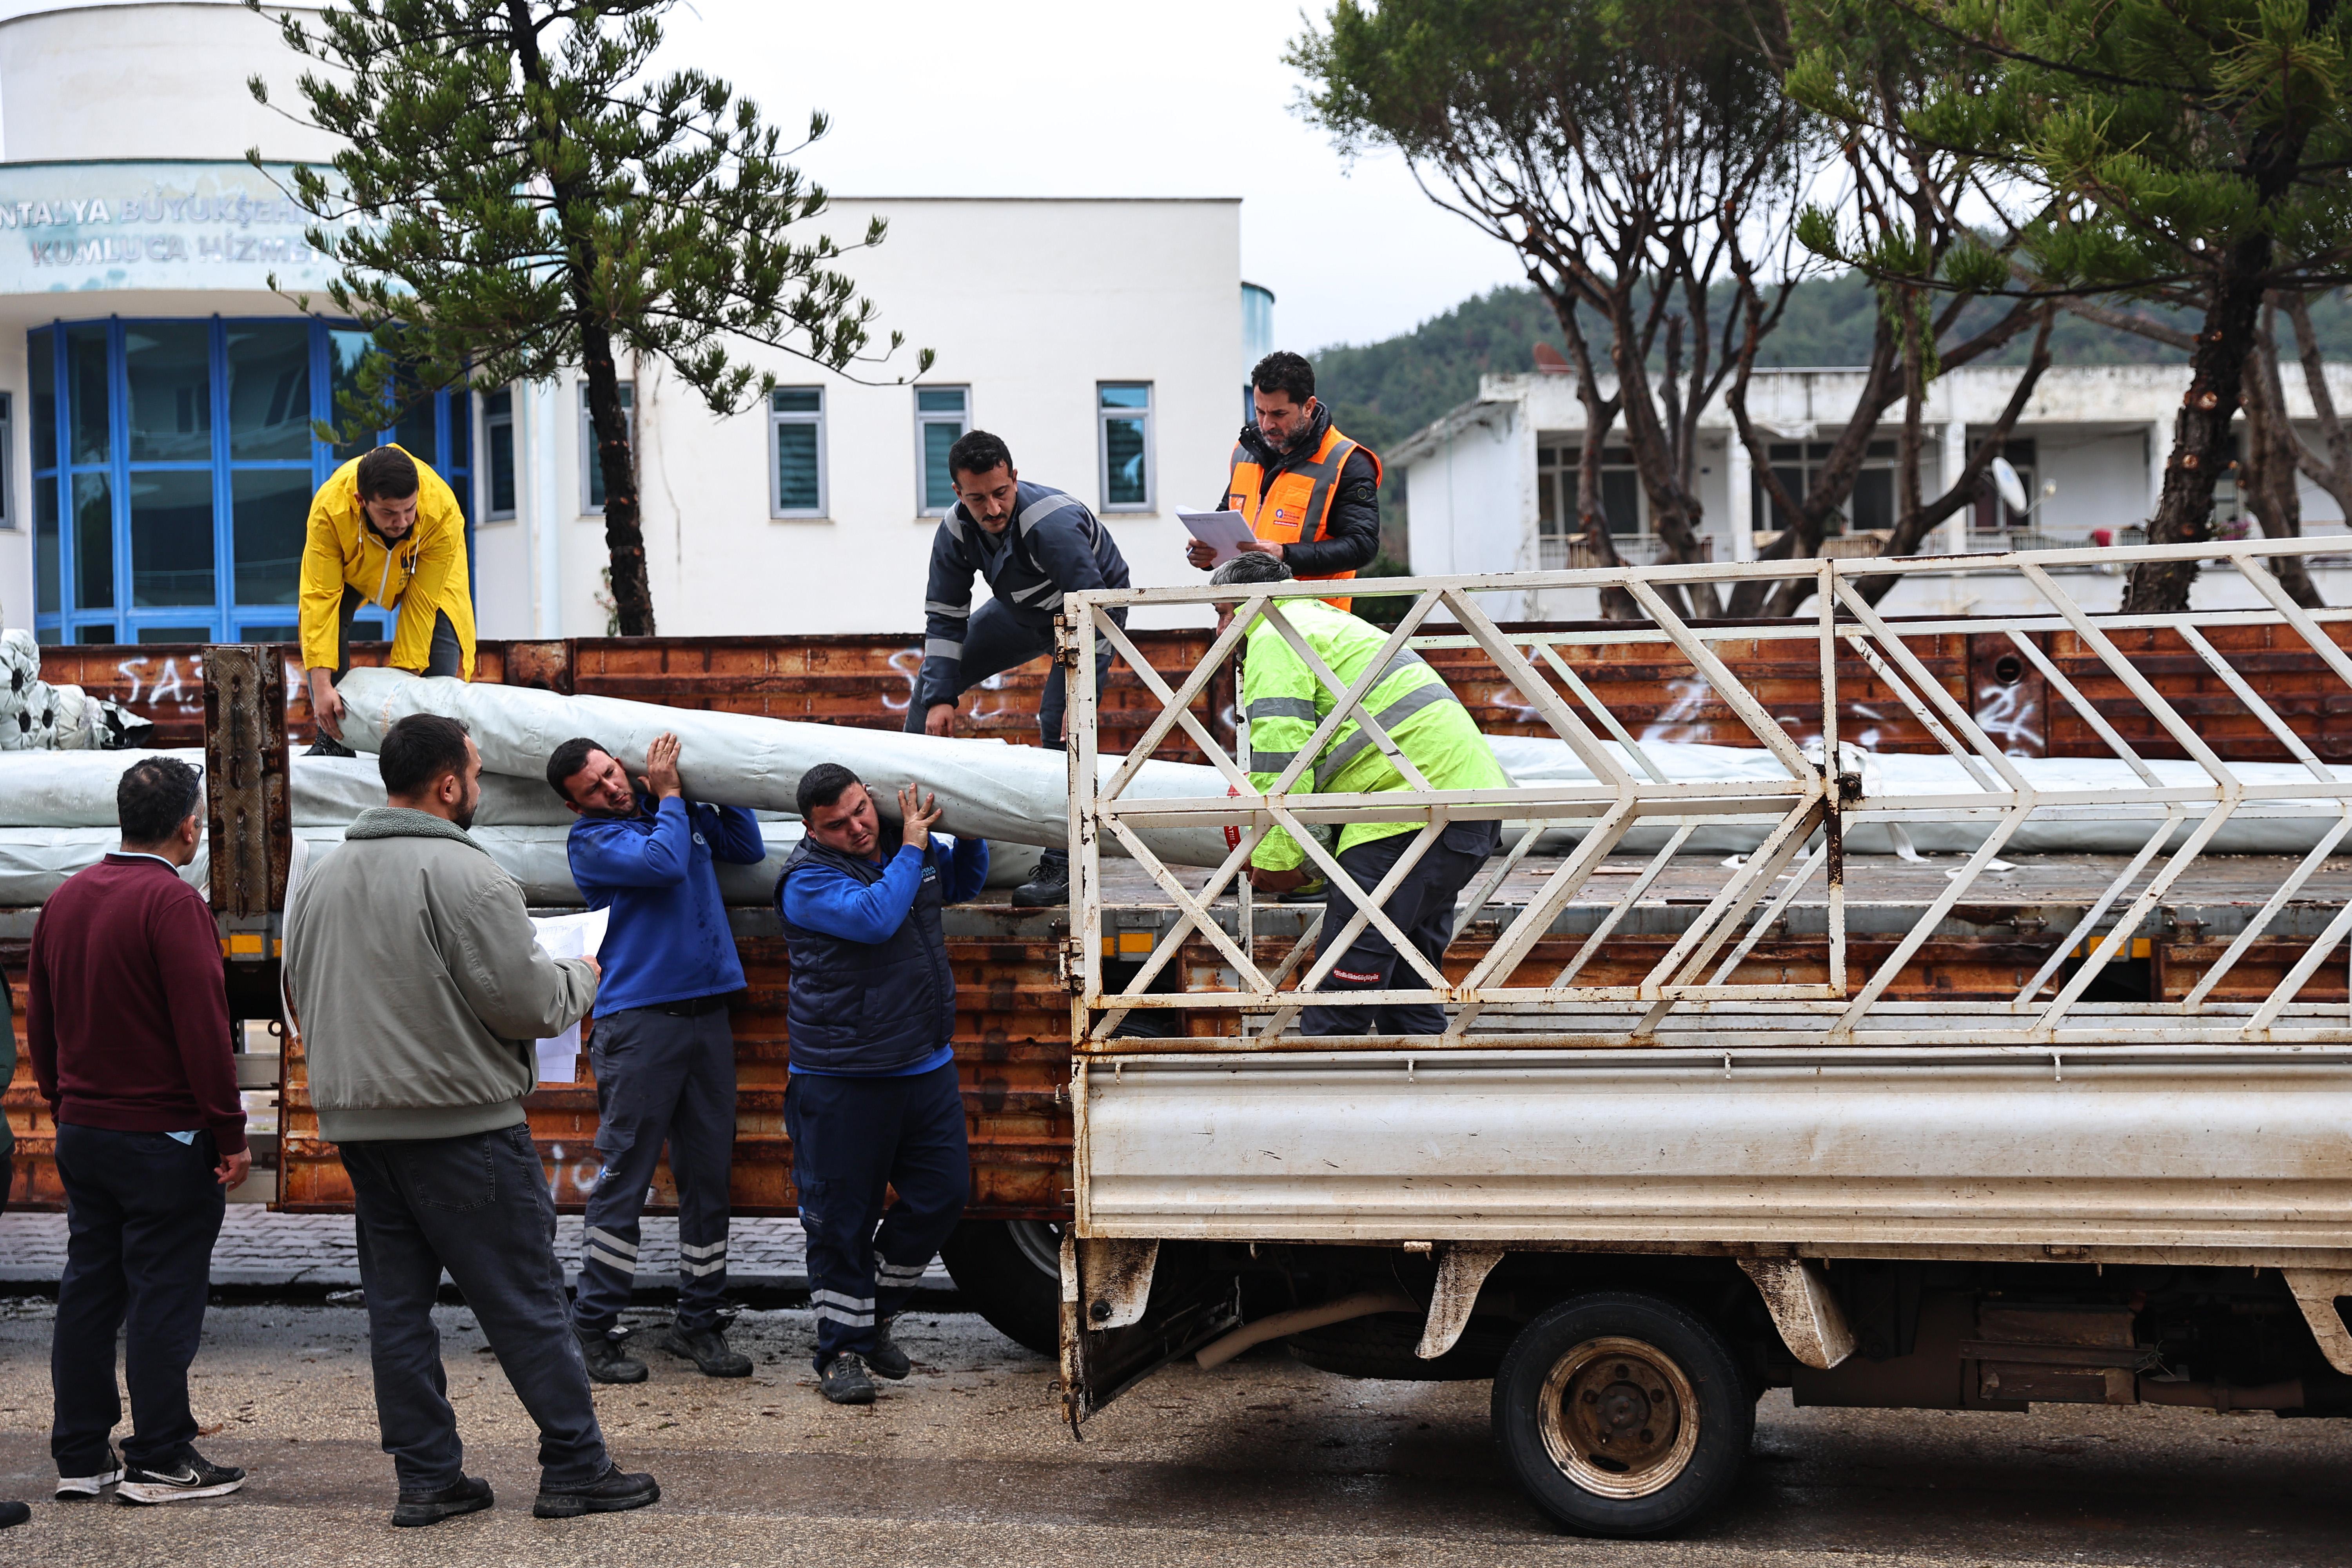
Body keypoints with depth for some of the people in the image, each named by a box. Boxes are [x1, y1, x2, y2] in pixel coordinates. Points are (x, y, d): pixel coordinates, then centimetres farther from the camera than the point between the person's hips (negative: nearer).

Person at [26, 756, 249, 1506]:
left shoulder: (65, 899, 9)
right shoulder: (171, 902, -15)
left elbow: (39, 1018, 17)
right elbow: (203, 1027, -18)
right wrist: (231, 1133, -13)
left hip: (82, 1132, 8)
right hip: (164, 1137, -8)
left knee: (89, 1290, 12)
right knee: (164, 1295, -1)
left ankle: (80, 1457, 17)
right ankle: (159, 1462, 3)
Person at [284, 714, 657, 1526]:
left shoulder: (319, 880, 11)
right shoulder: (464, 874, -15)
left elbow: (304, 999, 19)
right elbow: (527, 1002, -16)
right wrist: (581, 978, 4)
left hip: (358, 1123, 7)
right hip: (461, 1124, -7)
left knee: (397, 1304, 11)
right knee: (525, 1301, 0)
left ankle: (427, 1476, 15)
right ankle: (576, 1469, 6)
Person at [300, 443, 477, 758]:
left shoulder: (443, 512, -41)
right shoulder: (329, 508, -41)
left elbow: (421, 603, -31)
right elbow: (321, 596, -36)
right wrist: (322, 685, -40)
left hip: (425, 563, 0)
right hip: (354, 564, 0)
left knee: (442, 628, -19)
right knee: (318, 617, -19)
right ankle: (333, 739, -10)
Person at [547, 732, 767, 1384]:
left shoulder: (683, 812, 16)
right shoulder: (593, 839, -2)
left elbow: (749, 848, 26)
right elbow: (664, 863, -17)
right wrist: (669, 795, -3)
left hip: (707, 1014, 6)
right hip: (640, 1021, -6)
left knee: (708, 1177, 7)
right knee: (624, 1178, -5)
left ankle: (697, 1322, 16)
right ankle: (594, 1329, 2)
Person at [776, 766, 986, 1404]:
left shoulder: (917, 848, 8)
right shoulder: (808, 881, -12)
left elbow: (962, 884, 29)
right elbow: (875, 918, -28)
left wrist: (970, 832, 11)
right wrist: (911, 848, -18)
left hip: (927, 1068, 6)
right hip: (842, 1082, -6)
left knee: (943, 1195, 8)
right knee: (842, 1217, 1)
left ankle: (876, 1318, 26)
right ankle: (843, 1347, 14)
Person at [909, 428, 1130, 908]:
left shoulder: (1052, 524, -39)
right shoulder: (955, 532, -20)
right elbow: (945, 617, -10)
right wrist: (941, 699, -18)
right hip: (1023, 612, 7)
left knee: (1058, 725, -23)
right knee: (933, 679, 5)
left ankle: (1060, 869, -20)